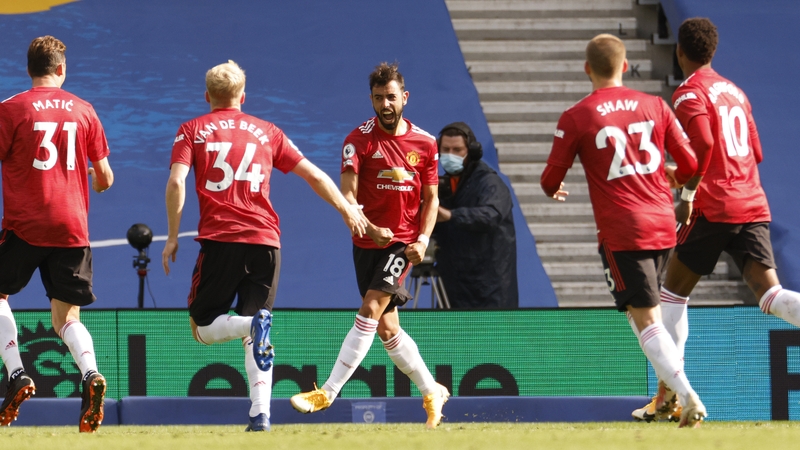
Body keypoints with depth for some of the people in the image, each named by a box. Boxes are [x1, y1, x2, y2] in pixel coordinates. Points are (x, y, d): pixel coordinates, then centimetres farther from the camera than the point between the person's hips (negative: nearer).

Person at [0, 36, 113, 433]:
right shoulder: (83, 110, 8)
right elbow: (104, 178, 12)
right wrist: (96, 183, 35)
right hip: (72, 228, 3)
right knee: (66, 316, 8)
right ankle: (90, 373, -22)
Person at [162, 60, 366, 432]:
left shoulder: (192, 130, 9)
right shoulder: (266, 132, 15)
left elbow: (176, 182, -6)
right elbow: (313, 175, 16)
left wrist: (172, 237, -1)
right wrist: (346, 209, 29)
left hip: (219, 240, -2)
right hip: (265, 242, 2)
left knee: (203, 327, 6)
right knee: (254, 333, 6)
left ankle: (252, 324, -25)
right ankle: (261, 413, -11)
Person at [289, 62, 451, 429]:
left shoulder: (425, 144, 1)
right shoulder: (359, 140, -3)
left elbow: (431, 198, 8)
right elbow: (347, 195, -13)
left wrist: (423, 238, -8)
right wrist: (369, 227, -30)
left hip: (404, 243, -2)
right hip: (368, 243, 2)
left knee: (369, 311, -17)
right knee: (386, 329, 5)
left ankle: (329, 392, -19)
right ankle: (432, 392, 22)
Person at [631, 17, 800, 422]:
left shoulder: (689, 93, -3)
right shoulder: (735, 92, 21)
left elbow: (703, 143, -20)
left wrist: (687, 195, -15)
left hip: (713, 207, -6)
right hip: (754, 206, 6)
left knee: (674, 291, 9)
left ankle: (668, 397, 11)